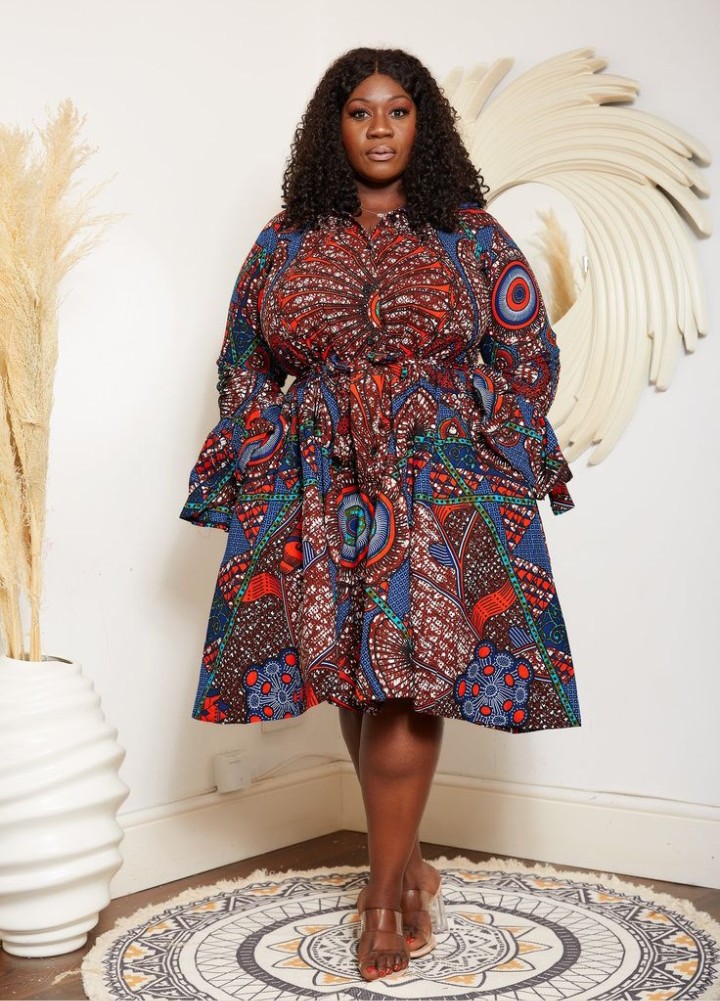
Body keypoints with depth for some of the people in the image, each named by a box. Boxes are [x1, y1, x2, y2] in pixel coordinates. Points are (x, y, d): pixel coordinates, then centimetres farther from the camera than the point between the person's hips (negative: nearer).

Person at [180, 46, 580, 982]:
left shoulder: (473, 237, 5)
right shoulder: (286, 241, 10)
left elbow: (530, 359, 8)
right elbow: (244, 368, 15)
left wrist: (463, 450, 2)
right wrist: (268, 470, 5)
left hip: (441, 490, -2)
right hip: (323, 493, 2)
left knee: (406, 680, -6)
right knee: (360, 683, 5)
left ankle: (387, 881, 6)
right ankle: (407, 866, 21)